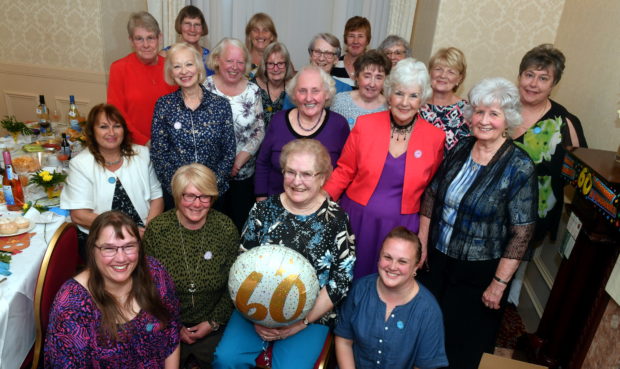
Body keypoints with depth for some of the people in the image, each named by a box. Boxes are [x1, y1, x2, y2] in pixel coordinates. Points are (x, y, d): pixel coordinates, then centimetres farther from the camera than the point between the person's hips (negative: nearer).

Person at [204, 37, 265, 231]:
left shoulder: (253, 91, 2)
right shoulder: (205, 88, -5)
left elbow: (259, 131, 2)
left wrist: (241, 158, -11)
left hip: (244, 174, 2)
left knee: (241, 223, 12)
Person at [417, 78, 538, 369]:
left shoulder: (519, 168, -17)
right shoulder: (460, 148, -4)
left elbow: (522, 232, -16)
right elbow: (431, 195, 4)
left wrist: (499, 283, -14)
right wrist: (422, 243, 3)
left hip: (478, 272, -4)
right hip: (436, 258, 5)